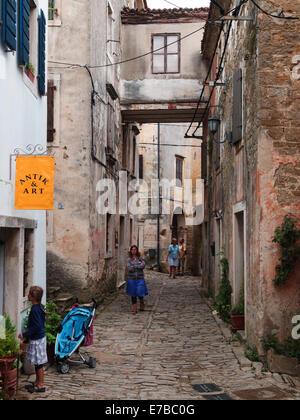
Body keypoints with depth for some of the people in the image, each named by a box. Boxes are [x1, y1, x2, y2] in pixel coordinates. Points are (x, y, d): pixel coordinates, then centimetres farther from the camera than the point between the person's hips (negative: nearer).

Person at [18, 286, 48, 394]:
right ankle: (37, 382, 29)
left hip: (37, 340, -9)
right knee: (37, 363, 18)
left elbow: (37, 326, -25)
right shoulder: (40, 307, 6)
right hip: (40, 337, 9)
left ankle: (41, 385, 10)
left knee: (38, 363, 1)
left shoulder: (35, 309, -22)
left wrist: (24, 335, -18)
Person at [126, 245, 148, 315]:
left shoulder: (140, 258, 3)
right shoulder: (129, 259, 3)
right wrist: (138, 265, -10)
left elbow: (143, 265, -12)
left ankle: (142, 304, 24)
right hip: (132, 278, 1)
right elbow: (129, 268, -10)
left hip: (140, 278, -1)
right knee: (133, 294, 5)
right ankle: (134, 309, 14)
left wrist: (134, 266, -11)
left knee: (140, 293, -7)